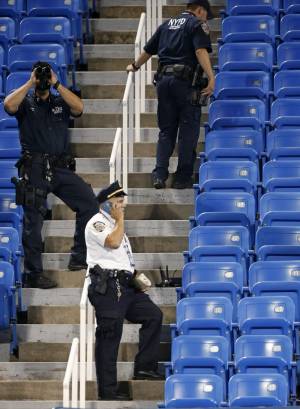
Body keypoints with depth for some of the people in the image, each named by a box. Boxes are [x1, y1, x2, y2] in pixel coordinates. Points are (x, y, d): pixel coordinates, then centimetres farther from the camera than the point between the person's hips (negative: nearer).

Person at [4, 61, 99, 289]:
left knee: (89, 202, -7)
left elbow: (79, 107, -6)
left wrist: (56, 85, -6)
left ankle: (80, 257, 2)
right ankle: (33, 274, 1)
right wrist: (30, 84, -9)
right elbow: (9, 105, -15)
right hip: (33, 169, -3)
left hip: (60, 167, 3)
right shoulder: (26, 103, 8)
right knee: (33, 221, -3)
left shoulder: (60, 102, 15)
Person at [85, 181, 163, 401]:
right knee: (109, 337, -7)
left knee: (153, 314, 3)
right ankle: (107, 391, -4)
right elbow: (113, 242, -24)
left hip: (125, 285, 9)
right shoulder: (97, 223, -6)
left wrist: (137, 276, 16)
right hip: (107, 286, -9)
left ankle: (144, 367, 7)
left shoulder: (115, 225, 23)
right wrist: (120, 219, -10)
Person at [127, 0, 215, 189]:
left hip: (163, 79, 6)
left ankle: (160, 175, -1)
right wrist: (211, 77, -25)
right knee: (188, 130, 0)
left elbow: (148, 51, 28)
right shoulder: (197, 24, 1)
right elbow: (201, 51, -16)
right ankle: (183, 177, -2)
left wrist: (135, 66, 45)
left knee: (166, 130, 10)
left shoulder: (167, 25, 19)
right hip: (185, 80, -6)